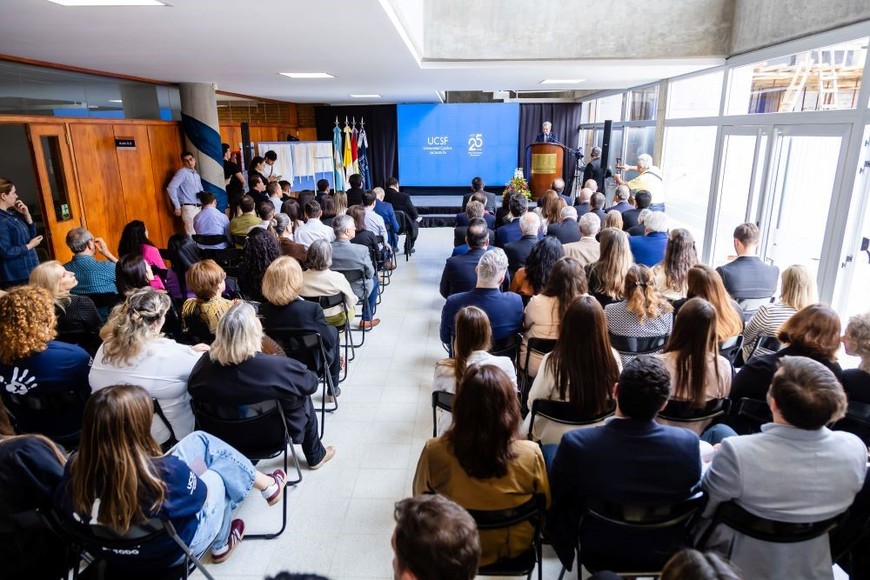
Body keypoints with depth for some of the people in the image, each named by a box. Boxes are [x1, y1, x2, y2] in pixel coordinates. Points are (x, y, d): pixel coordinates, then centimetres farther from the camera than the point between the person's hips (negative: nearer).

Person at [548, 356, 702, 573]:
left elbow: (552, 496, -11)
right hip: (666, 552, 2)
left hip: (600, 551, -2)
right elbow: (694, 490, -4)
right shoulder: (688, 442, -26)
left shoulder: (576, 443, -31)